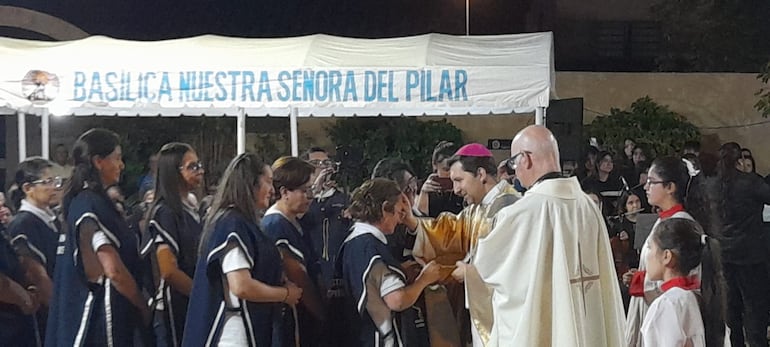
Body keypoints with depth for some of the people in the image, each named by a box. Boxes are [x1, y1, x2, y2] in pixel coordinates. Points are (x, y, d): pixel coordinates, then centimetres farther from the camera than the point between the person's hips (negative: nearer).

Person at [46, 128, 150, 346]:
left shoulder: (81, 201, 12)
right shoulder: (93, 205, -17)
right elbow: (113, 269, -25)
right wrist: (142, 305, -9)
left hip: (88, 308, 10)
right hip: (101, 314, -10)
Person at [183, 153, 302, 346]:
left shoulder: (241, 222, 15)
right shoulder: (234, 225, -15)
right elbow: (241, 286, -23)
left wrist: (283, 284, 9)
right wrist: (286, 294, -10)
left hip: (252, 331, 10)